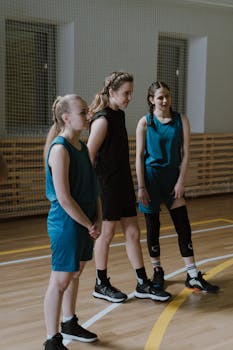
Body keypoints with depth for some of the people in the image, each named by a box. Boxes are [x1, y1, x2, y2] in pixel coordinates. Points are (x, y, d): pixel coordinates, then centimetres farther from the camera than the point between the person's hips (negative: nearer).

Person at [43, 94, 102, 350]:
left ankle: (69, 324, 37)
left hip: (85, 223, 9)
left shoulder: (82, 147, 9)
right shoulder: (60, 149, -18)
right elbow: (64, 199, -22)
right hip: (66, 224, -9)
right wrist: (89, 225, -14)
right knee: (60, 281, 0)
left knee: (75, 274, 20)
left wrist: (98, 220, 3)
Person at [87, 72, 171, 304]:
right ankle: (101, 286, 21)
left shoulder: (119, 115, 11)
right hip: (107, 186, -8)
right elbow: (89, 156, -17)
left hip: (123, 184, 8)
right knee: (106, 233, 4)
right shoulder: (103, 119, -16)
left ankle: (143, 285, 19)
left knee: (133, 233, 10)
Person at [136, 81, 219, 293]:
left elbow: (185, 154, 0)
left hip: (173, 176, 2)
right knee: (153, 228, 7)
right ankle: (157, 272, 24)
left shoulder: (181, 120, 1)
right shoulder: (145, 122, -2)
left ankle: (193, 276, 9)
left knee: (184, 228, 1)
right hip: (151, 176, -1)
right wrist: (141, 187, -7)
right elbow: (139, 156, -3)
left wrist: (181, 182, -7)